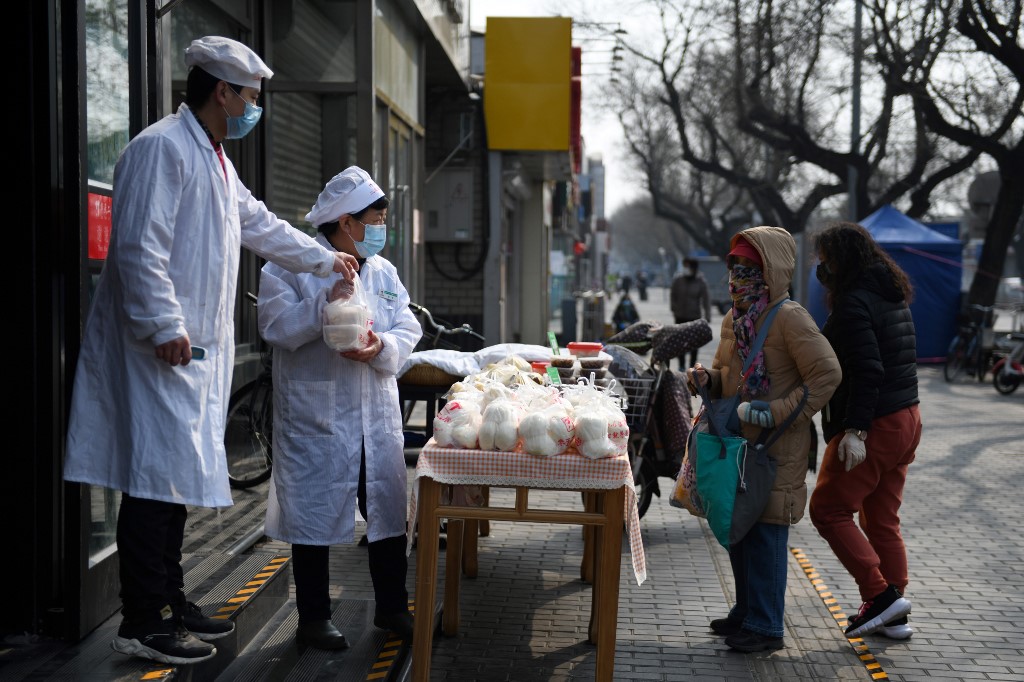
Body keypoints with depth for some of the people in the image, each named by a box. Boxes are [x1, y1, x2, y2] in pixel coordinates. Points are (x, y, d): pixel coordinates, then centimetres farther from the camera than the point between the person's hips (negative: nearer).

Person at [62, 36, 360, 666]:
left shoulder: (214, 159, 21)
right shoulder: (162, 148, -12)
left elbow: (260, 224, 34)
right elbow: (140, 247, -20)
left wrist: (325, 260, 37)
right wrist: (165, 327, -23)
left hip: (200, 348, 10)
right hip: (162, 347, -10)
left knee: (178, 476, 13)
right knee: (157, 476, -8)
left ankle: (169, 602, 22)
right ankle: (143, 623, -1)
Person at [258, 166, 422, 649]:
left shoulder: (384, 273, 12)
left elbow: (408, 329, 6)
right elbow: (275, 325, -14)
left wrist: (382, 347, -15)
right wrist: (324, 305, -25)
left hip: (377, 417, 5)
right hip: (316, 417, -5)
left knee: (389, 511, 10)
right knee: (314, 516, 4)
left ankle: (392, 608, 25)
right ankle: (314, 618, 17)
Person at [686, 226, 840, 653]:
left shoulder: (789, 318, -15)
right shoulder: (733, 319, 11)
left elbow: (826, 375, -19)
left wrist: (778, 413, -22)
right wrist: (706, 378, 1)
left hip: (776, 447, -8)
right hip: (737, 442, 9)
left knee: (766, 531, -4)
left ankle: (766, 626, 6)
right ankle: (746, 610, 30)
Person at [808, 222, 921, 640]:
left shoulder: (853, 303, -15)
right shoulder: (894, 297, 13)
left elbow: (866, 371, -24)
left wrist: (855, 430, -25)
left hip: (873, 427, -10)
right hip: (906, 420, 10)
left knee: (828, 511, 0)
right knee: (883, 520, 15)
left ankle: (880, 596, -4)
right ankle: (893, 615, 19)